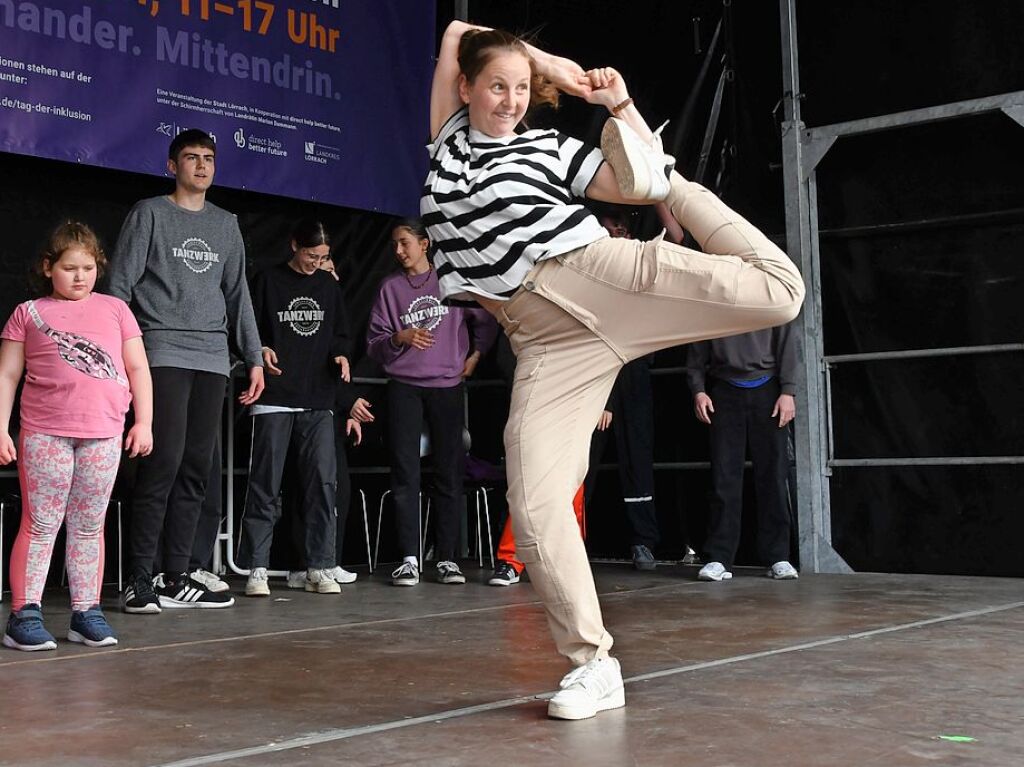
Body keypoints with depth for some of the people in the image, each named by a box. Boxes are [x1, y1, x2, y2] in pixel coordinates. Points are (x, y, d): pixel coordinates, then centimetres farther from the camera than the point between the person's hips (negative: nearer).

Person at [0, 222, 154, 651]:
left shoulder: (115, 309, 11)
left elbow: (138, 369, 11)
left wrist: (143, 422, 4)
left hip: (103, 436, 2)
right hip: (44, 434, -2)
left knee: (89, 527, 8)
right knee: (39, 525, 0)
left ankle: (86, 613, 14)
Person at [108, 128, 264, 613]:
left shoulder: (226, 225, 19)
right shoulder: (150, 214, 5)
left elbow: (238, 295, 20)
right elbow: (120, 283, 1)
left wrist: (255, 358, 13)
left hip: (213, 358, 5)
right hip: (164, 351, -5)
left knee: (196, 466, 2)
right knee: (165, 459, -14)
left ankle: (175, 579, 8)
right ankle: (139, 581, -8)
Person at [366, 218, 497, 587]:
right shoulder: (390, 287, 8)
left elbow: (485, 321, 16)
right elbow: (374, 344, 6)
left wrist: (475, 354, 6)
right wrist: (400, 339, -12)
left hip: (448, 386, 0)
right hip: (404, 387, 0)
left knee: (449, 473, 0)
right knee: (405, 474, -5)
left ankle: (447, 557, 4)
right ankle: (409, 558, -3)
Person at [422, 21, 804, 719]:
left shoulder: (548, 147, 18)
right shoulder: (449, 139, 23)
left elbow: (639, 186, 13)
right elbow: (457, 31, 25)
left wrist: (620, 104, 6)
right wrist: (554, 60, 22)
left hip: (600, 271, 0)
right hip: (545, 335, 1)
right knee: (533, 503, -16)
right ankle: (594, 665, -4)